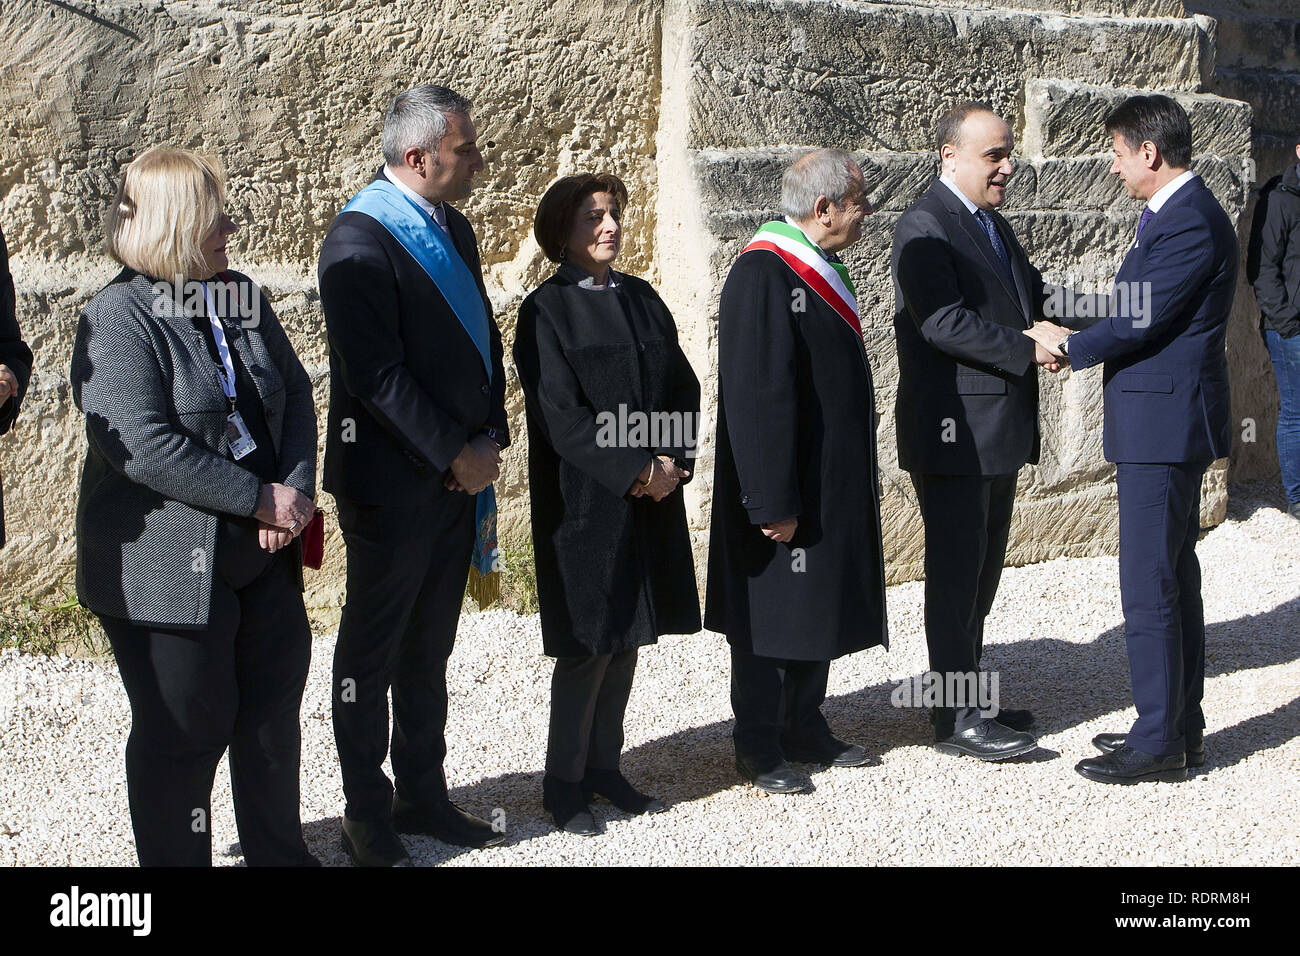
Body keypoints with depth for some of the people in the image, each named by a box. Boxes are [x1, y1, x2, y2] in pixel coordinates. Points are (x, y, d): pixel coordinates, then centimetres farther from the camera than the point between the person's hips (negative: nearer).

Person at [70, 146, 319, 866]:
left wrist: (297, 490, -9)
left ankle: (280, 852, 32)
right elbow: (143, 446, -23)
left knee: (273, 710, 17)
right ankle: (175, 859, 19)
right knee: (184, 731, 4)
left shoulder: (243, 298, 9)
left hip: (264, 554, 7)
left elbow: (295, 393, 9)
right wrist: (259, 499, -20)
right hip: (169, 569, -7)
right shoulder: (117, 319, -14)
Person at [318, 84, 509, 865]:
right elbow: (378, 376, -21)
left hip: (457, 474, 8)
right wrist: (456, 454, -16)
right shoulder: (359, 241, -17)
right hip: (393, 484, -8)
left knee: (429, 650, 17)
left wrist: (488, 438, 1)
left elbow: (483, 338, 15)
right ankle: (367, 815, 17)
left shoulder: (452, 227, 10)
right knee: (373, 651, 6)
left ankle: (422, 793, 29)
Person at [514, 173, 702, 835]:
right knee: (588, 645, -2)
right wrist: (633, 472, -17)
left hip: (652, 497, 6)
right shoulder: (547, 310, -7)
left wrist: (670, 462, -7)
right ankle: (564, 783, 11)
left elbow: (684, 386, 9)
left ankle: (604, 767, 23)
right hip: (585, 502, -6)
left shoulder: (641, 299, 11)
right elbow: (561, 414, -14)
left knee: (627, 639, 11)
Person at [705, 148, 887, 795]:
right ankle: (759, 748, 15)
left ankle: (806, 730, 29)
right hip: (785, 485, -9)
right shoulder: (763, 274, -21)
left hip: (834, 483, 9)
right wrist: (773, 504, -24)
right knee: (772, 613, 3)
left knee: (821, 608, 16)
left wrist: (864, 475, 19)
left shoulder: (821, 268, 9)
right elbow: (756, 396, -23)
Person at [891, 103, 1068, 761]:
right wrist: (1028, 353, -21)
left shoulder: (993, 225, 17)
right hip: (953, 431, -9)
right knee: (955, 572, -3)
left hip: (1001, 431, 9)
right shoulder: (923, 229, -13)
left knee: (982, 571, 15)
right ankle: (956, 717, 4)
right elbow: (944, 322, -23)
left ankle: (971, 698, 25)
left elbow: (1028, 296, 20)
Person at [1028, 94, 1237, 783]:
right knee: (1173, 578, 16)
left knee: (1149, 586, -6)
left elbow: (1140, 323, -20)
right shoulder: (1170, 214, 14)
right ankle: (1180, 727, 25)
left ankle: (1159, 744, 0)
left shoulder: (1190, 223, -19)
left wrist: (1069, 345, -5)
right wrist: (1078, 341, 7)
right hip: (1163, 423, 11)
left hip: (1164, 425, -11)